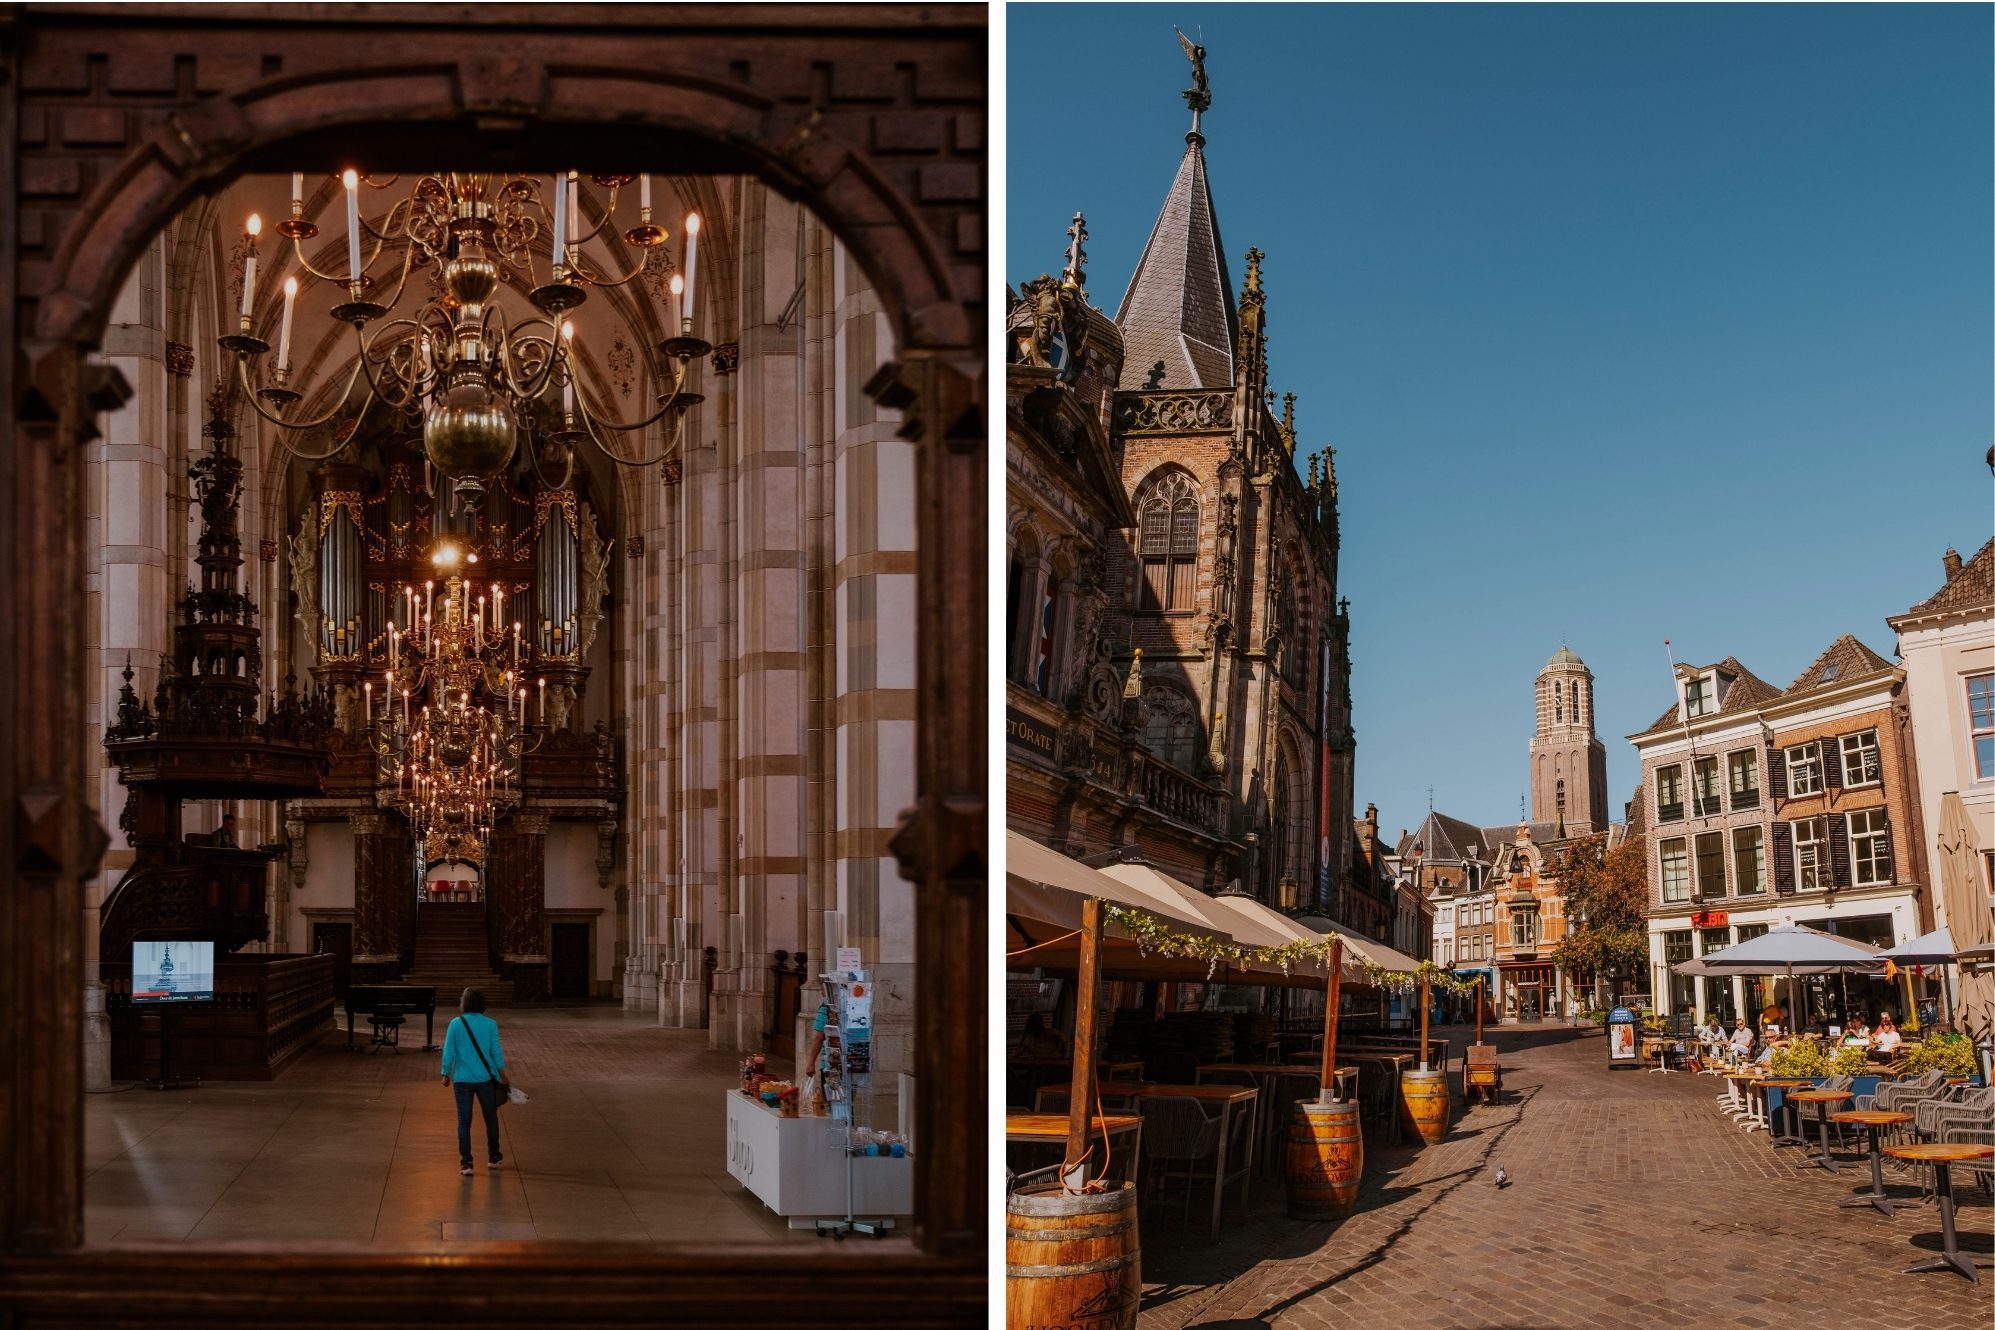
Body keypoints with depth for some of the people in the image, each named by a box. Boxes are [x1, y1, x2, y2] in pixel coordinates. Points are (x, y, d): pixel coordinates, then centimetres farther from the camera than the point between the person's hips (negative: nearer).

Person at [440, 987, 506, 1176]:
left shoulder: (456, 1024, -5)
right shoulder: (490, 1024, -5)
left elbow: (448, 1051, -3)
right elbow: (496, 1051, -3)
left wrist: (446, 1074, 8)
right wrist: (501, 1074, 8)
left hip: (462, 1080, -1)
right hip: (486, 1079, 1)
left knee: (464, 1122, 5)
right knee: (491, 1118, 17)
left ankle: (466, 1163, 1)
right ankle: (494, 1156, 28)